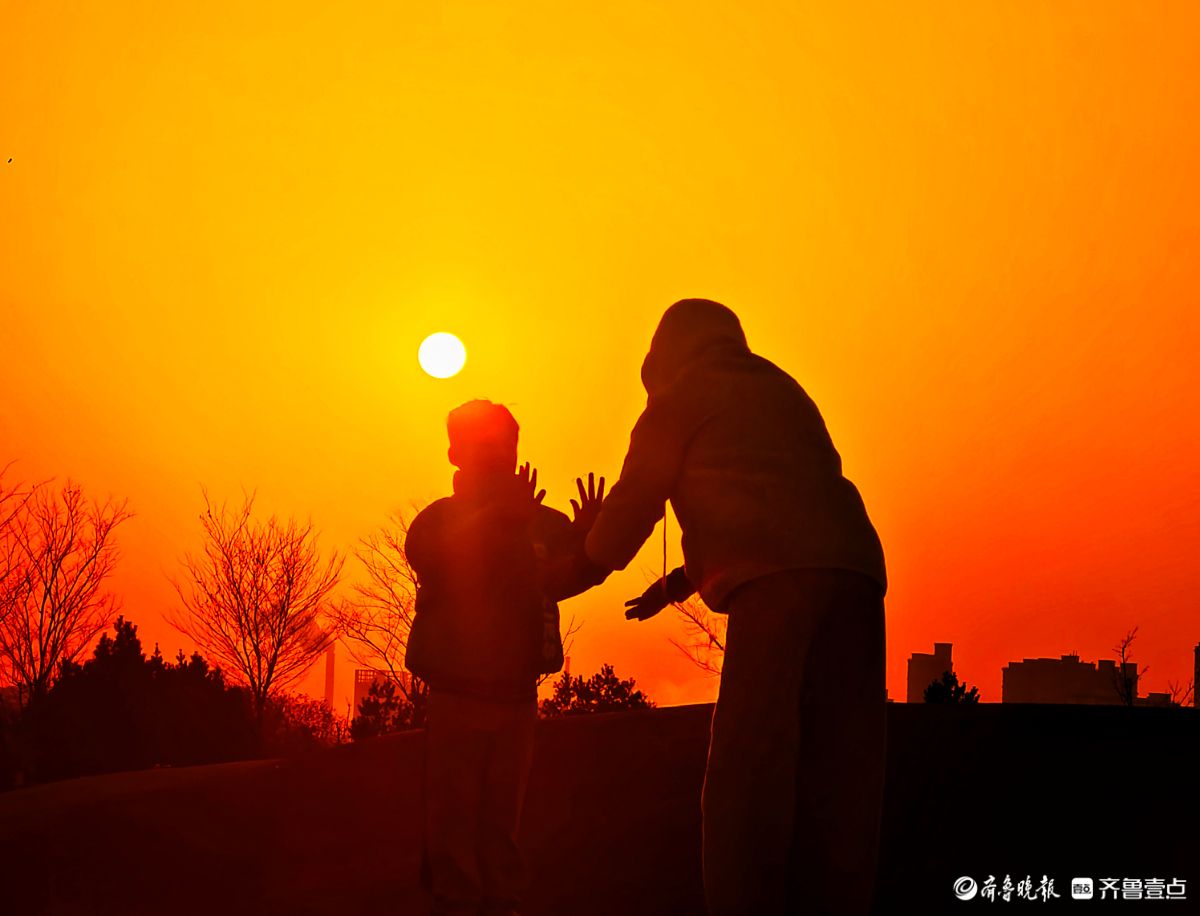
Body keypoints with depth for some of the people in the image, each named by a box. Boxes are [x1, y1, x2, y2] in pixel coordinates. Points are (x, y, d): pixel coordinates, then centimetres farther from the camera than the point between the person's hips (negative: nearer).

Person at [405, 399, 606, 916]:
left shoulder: (543, 524, 9)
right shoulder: (440, 518, 3)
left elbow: (561, 580, -6)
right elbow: (429, 559, -18)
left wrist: (588, 543, -28)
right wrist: (501, 521, -30)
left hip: (516, 694, 2)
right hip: (456, 693, -2)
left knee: (500, 818, 6)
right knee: (454, 815, -6)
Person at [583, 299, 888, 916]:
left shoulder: (684, 395, 14)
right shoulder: (781, 391, 34)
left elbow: (636, 500, 14)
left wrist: (590, 555, 33)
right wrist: (680, 582, 39)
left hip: (778, 584, -7)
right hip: (854, 575, 7)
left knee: (748, 769, -12)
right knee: (835, 774, 1)